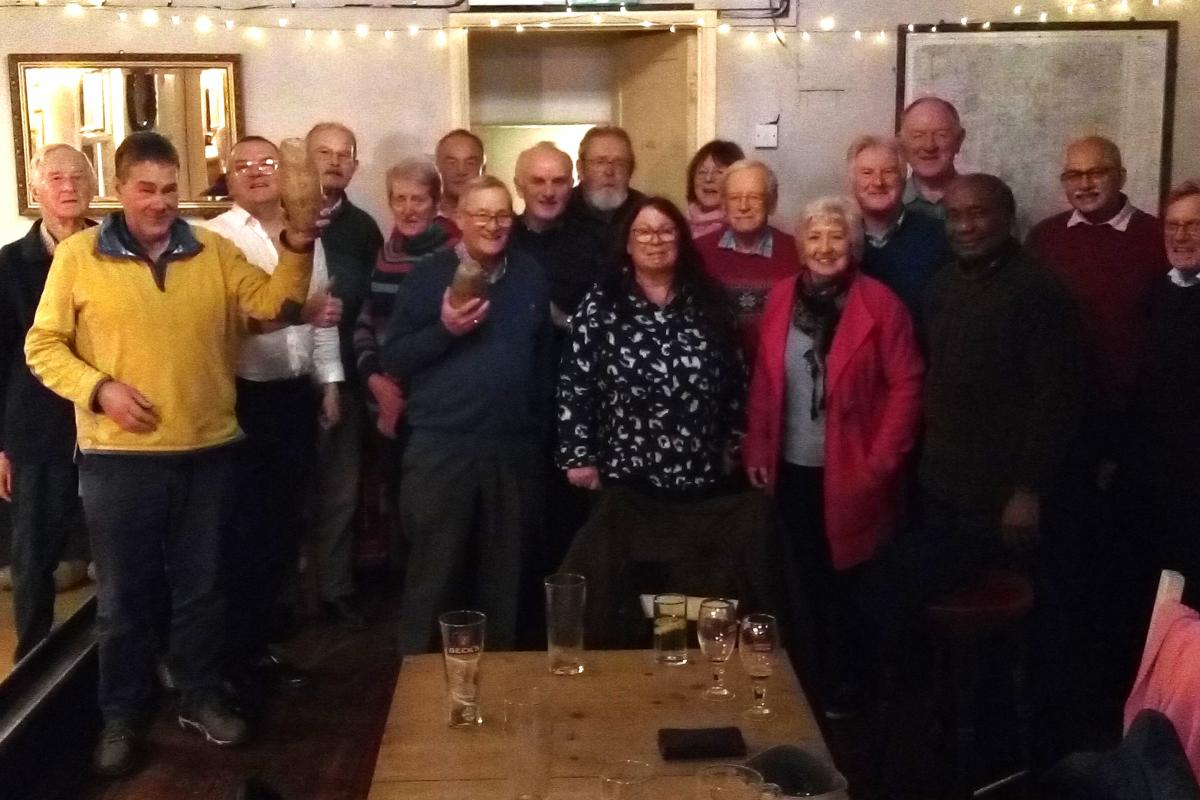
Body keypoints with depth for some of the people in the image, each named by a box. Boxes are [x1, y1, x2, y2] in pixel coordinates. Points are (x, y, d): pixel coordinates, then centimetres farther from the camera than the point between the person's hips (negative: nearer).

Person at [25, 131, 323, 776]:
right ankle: (122, 716, 25)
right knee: (124, 593, 10)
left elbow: (272, 303, -5)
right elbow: (43, 345, -1)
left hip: (207, 451, 2)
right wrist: (98, 388, -15)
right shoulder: (77, 254, -2)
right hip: (119, 456, -2)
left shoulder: (214, 252, 5)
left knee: (202, 586, 14)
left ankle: (202, 698, 30)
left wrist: (297, 247, -19)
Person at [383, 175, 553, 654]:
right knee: (434, 572, 2)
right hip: (440, 448, -3)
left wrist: (542, 428, 12)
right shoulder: (428, 276, 0)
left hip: (515, 448, 3)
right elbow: (394, 359, -2)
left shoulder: (530, 278, 10)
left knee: (504, 571, 12)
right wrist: (443, 329, -16)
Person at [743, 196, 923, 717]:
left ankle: (843, 687, 28)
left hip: (849, 474, -4)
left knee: (845, 586, 10)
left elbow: (906, 385, -10)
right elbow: (764, 381, 8)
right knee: (805, 582, 15)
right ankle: (810, 679, 31)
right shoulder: (781, 298, 4)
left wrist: (881, 462, -13)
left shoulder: (880, 304, -9)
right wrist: (756, 450, 4)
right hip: (792, 469, 4)